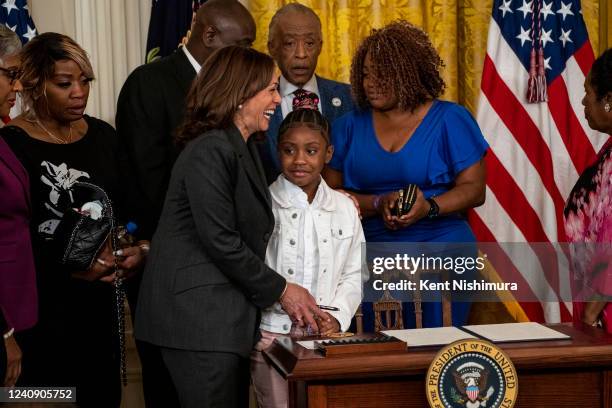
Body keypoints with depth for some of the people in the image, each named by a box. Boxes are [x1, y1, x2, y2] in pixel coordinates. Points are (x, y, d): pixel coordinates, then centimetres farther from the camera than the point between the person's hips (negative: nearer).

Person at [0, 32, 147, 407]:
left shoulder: (103, 135, 8)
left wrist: (138, 249, -5)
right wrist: (70, 267, -18)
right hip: (40, 309, -5)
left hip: (100, 302, 5)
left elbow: (128, 209, 14)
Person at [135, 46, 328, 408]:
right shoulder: (209, 151, -15)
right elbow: (222, 242, -19)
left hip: (227, 316, 10)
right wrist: (281, 290, -11)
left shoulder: (244, 148, 16)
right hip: (198, 318, -10)